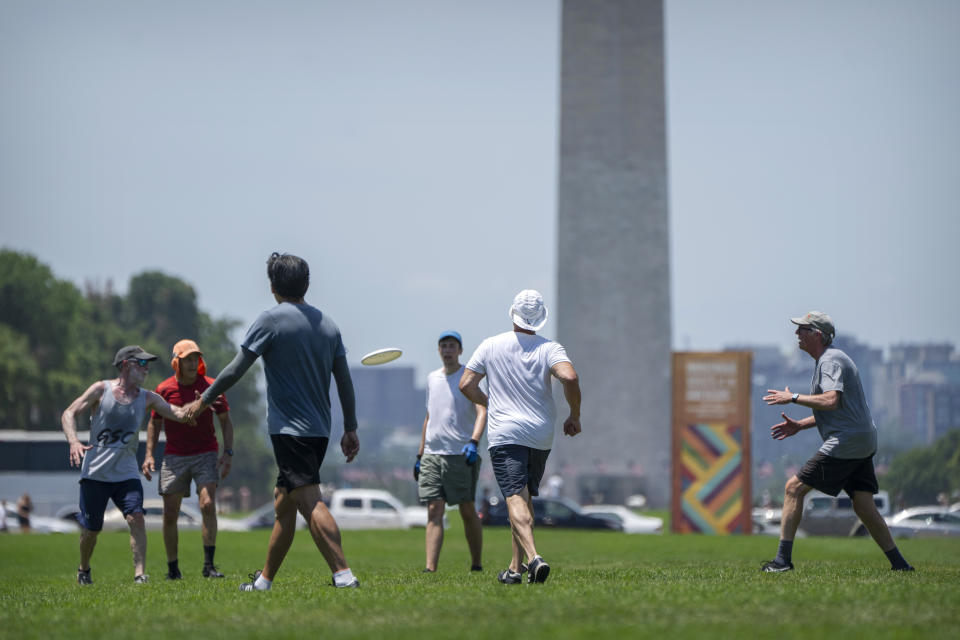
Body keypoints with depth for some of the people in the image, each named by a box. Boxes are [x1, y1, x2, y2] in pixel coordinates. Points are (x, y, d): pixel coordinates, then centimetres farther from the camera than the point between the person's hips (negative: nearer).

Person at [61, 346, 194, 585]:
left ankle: (140, 574, -19)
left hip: (126, 473, 2)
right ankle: (83, 570, 31)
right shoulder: (101, 390, -3)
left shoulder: (147, 398, 4)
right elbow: (69, 414, -5)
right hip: (95, 472, -2)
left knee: (136, 517, -18)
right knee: (91, 527, 4)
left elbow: (178, 414, -4)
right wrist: (74, 441, -23)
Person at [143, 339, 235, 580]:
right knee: (170, 514, 0)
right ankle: (173, 568, 12)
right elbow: (154, 423, 11)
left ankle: (209, 565, -16)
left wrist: (228, 452, -6)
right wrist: (149, 454, 2)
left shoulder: (211, 386, -2)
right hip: (174, 458, 1)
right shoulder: (164, 389, 0)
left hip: (206, 455, -1)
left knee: (207, 504, -19)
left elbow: (225, 421, 5)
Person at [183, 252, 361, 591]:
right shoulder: (327, 324, 11)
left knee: (310, 502, -15)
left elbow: (235, 370, -6)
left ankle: (343, 574, -27)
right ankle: (264, 579, 21)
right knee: (283, 504, 15)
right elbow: (345, 381, 11)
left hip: (289, 429, -7)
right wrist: (350, 429, 17)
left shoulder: (271, 320, -6)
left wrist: (203, 400, 6)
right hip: (320, 429, 7)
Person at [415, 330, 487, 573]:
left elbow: (481, 411, -14)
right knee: (434, 510, -5)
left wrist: (473, 442, -30)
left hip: (461, 454, -4)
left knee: (468, 511, 1)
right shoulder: (432, 378, 16)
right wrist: (420, 455, 20)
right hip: (432, 453, 4)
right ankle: (430, 568, -12)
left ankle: (476, 564, 13)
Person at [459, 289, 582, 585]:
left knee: (515, 497, -12)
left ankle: (533, 557, -34)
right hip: (541, 436, 2)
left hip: (504, 434, -2)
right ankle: (516, 567, 18)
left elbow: (466, 384, 4)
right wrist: (574, 416, -4)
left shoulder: (491, 345, 4)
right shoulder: (550, 348, -1)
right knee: (526, 498, 16)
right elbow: (570, 377, -18)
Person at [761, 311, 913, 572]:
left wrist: (793, 398, -17)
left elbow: (831, 401, -26)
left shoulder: (831, 360, -11)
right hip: (863, 444, 10)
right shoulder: (829, 360, 22)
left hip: (846, 442, -10)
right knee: (864, 507, 9)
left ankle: (783, 559, -8)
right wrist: (800, 425, 20)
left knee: (794, 488, -7)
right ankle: (899, 563, 7)